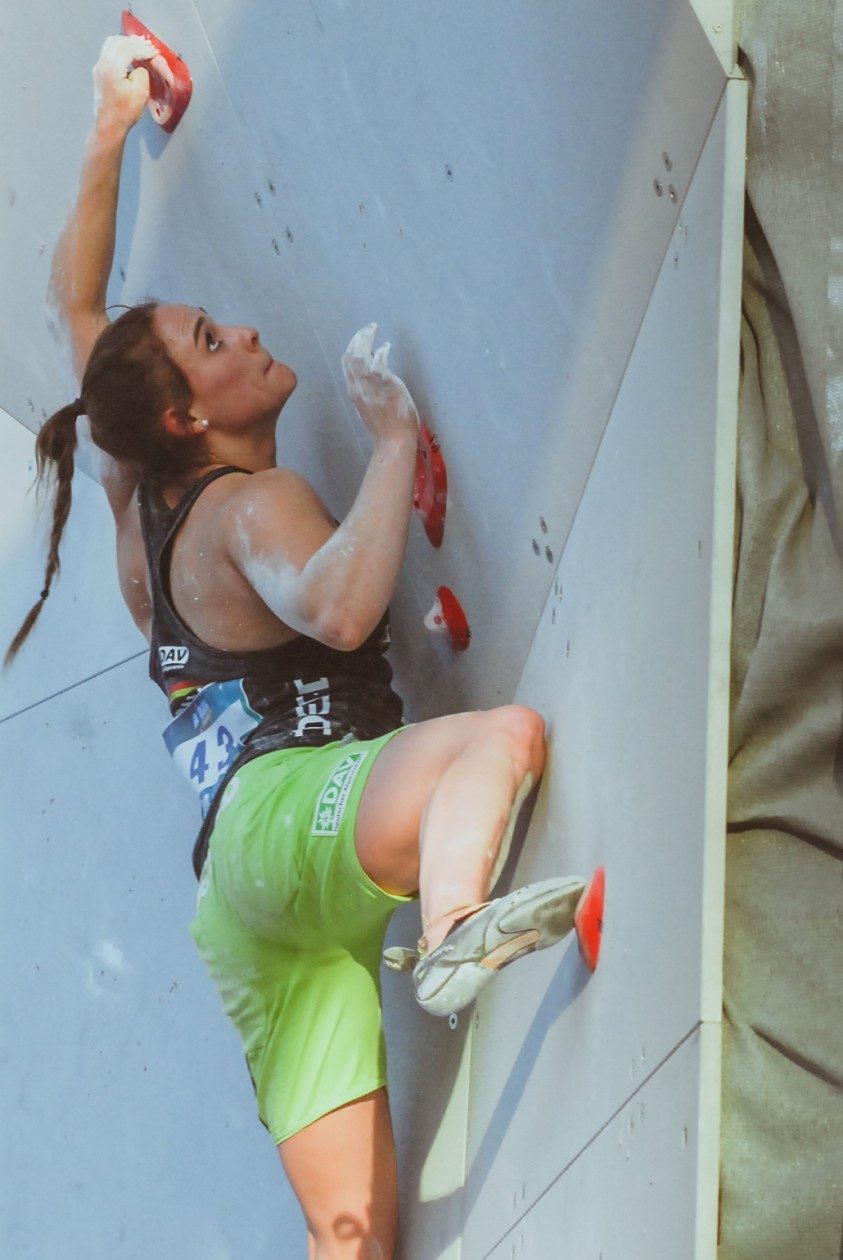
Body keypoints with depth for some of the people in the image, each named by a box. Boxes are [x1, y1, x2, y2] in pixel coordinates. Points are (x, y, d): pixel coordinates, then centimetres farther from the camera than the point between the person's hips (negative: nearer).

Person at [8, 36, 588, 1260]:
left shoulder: (141, 491, 23)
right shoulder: (253, 502, -1)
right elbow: (340, 608, -24)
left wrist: (110, 133, 37)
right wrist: (394, 437, -13)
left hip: (248, 908, 8)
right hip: (287, 807, -8)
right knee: (508, 732, -32)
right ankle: (454, 927, -60)